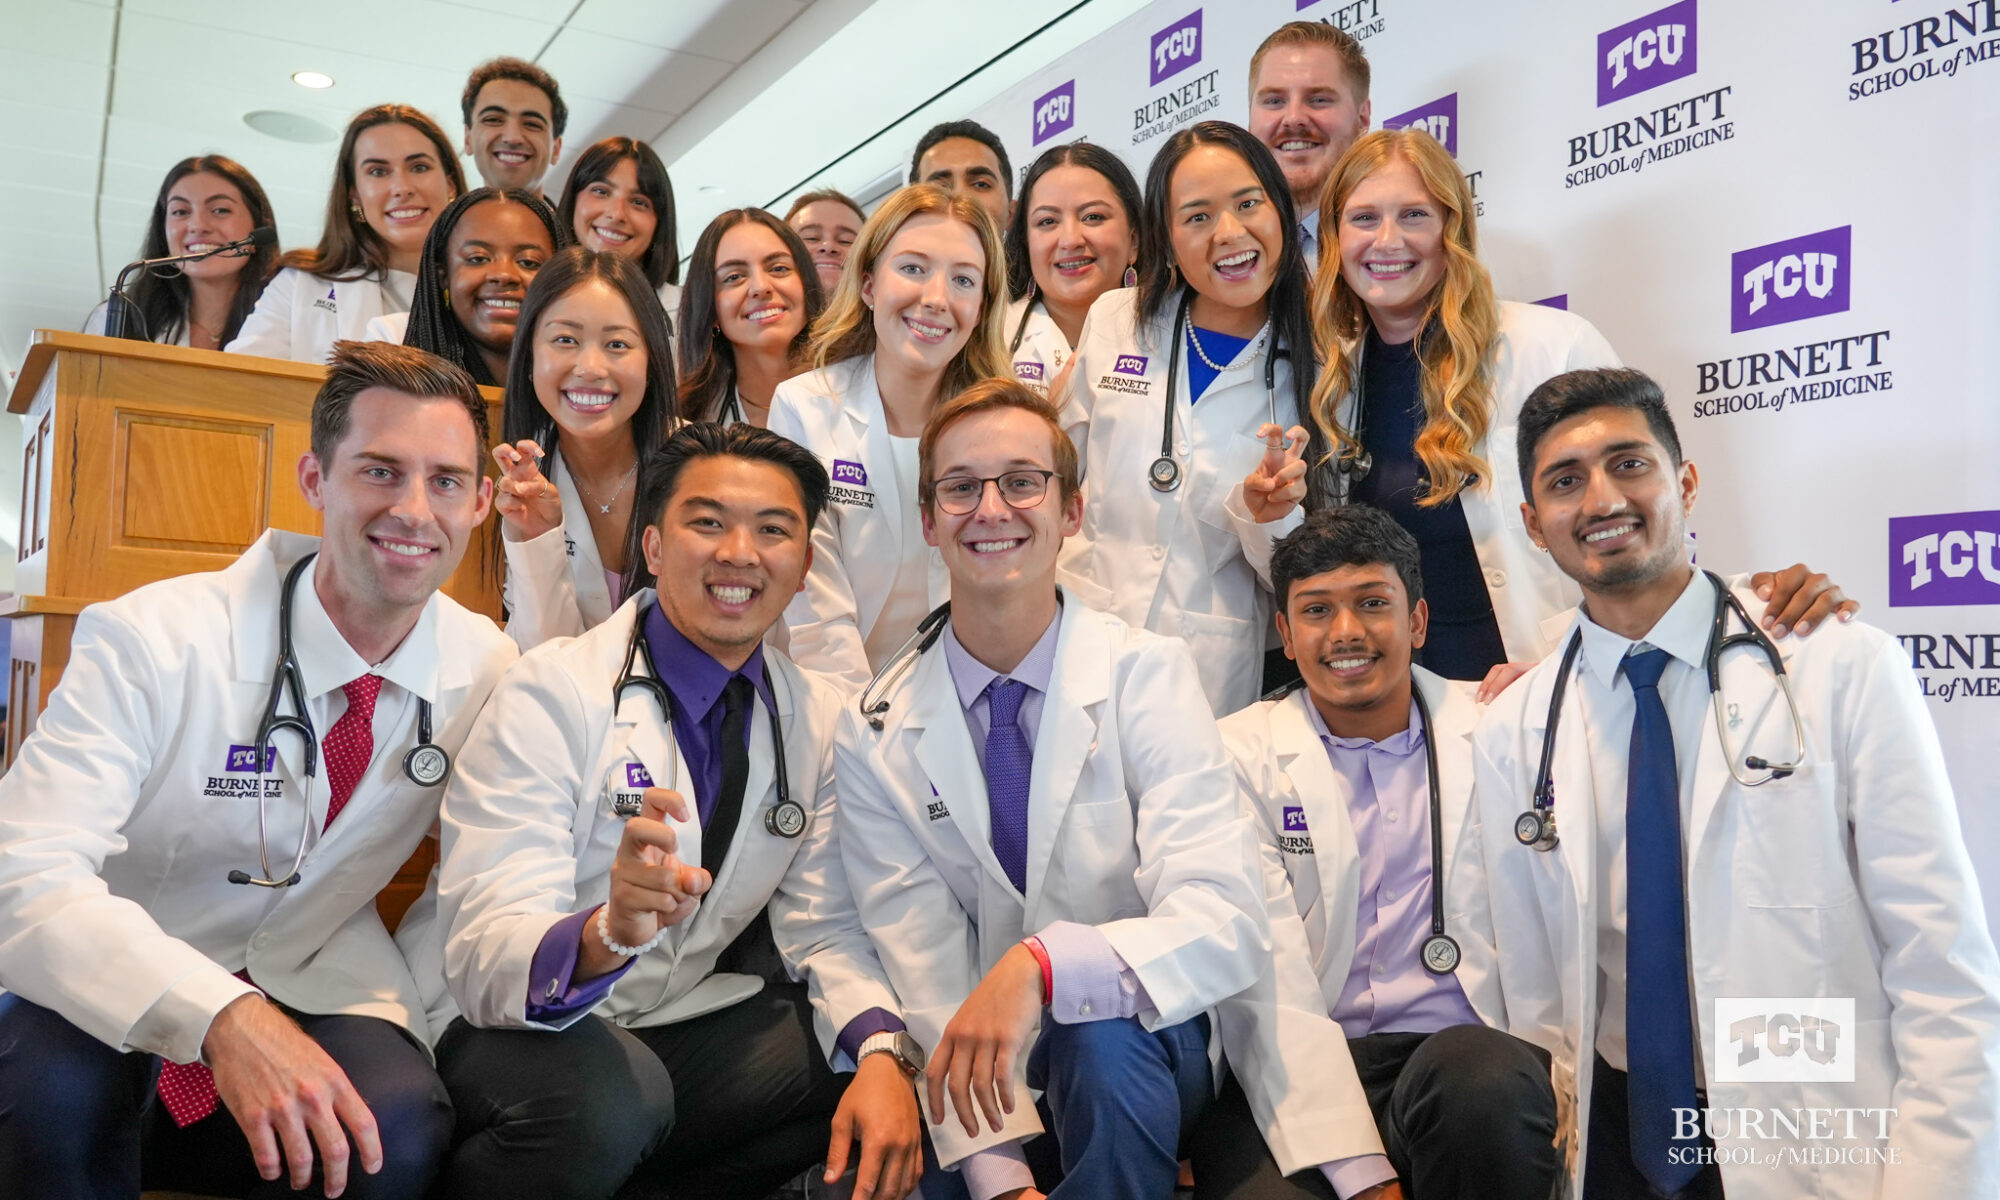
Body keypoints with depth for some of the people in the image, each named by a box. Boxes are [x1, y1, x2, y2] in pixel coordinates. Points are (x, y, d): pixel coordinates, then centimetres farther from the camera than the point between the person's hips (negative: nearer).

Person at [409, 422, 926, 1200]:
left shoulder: (816, 719, 0)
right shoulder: (549, 695, -17)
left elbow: (826, 929, 0)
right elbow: (481, 956, -25)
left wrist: (881, 1053, -20)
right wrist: (608, 932, -47)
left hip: (671, 1029, 6)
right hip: (510, 1029, -5)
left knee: (891, 1065, -11)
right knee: (606, 1098, -34)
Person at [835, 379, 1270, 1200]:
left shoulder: (1147, 676, -7)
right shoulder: (874, 737, -1)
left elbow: (1226, 923, -19)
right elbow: (925, 982, -7)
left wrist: (1040, 965, -35)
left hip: (1137, 1051, -1)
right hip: (990, 1079, 1)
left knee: (1102, 1040, -32)